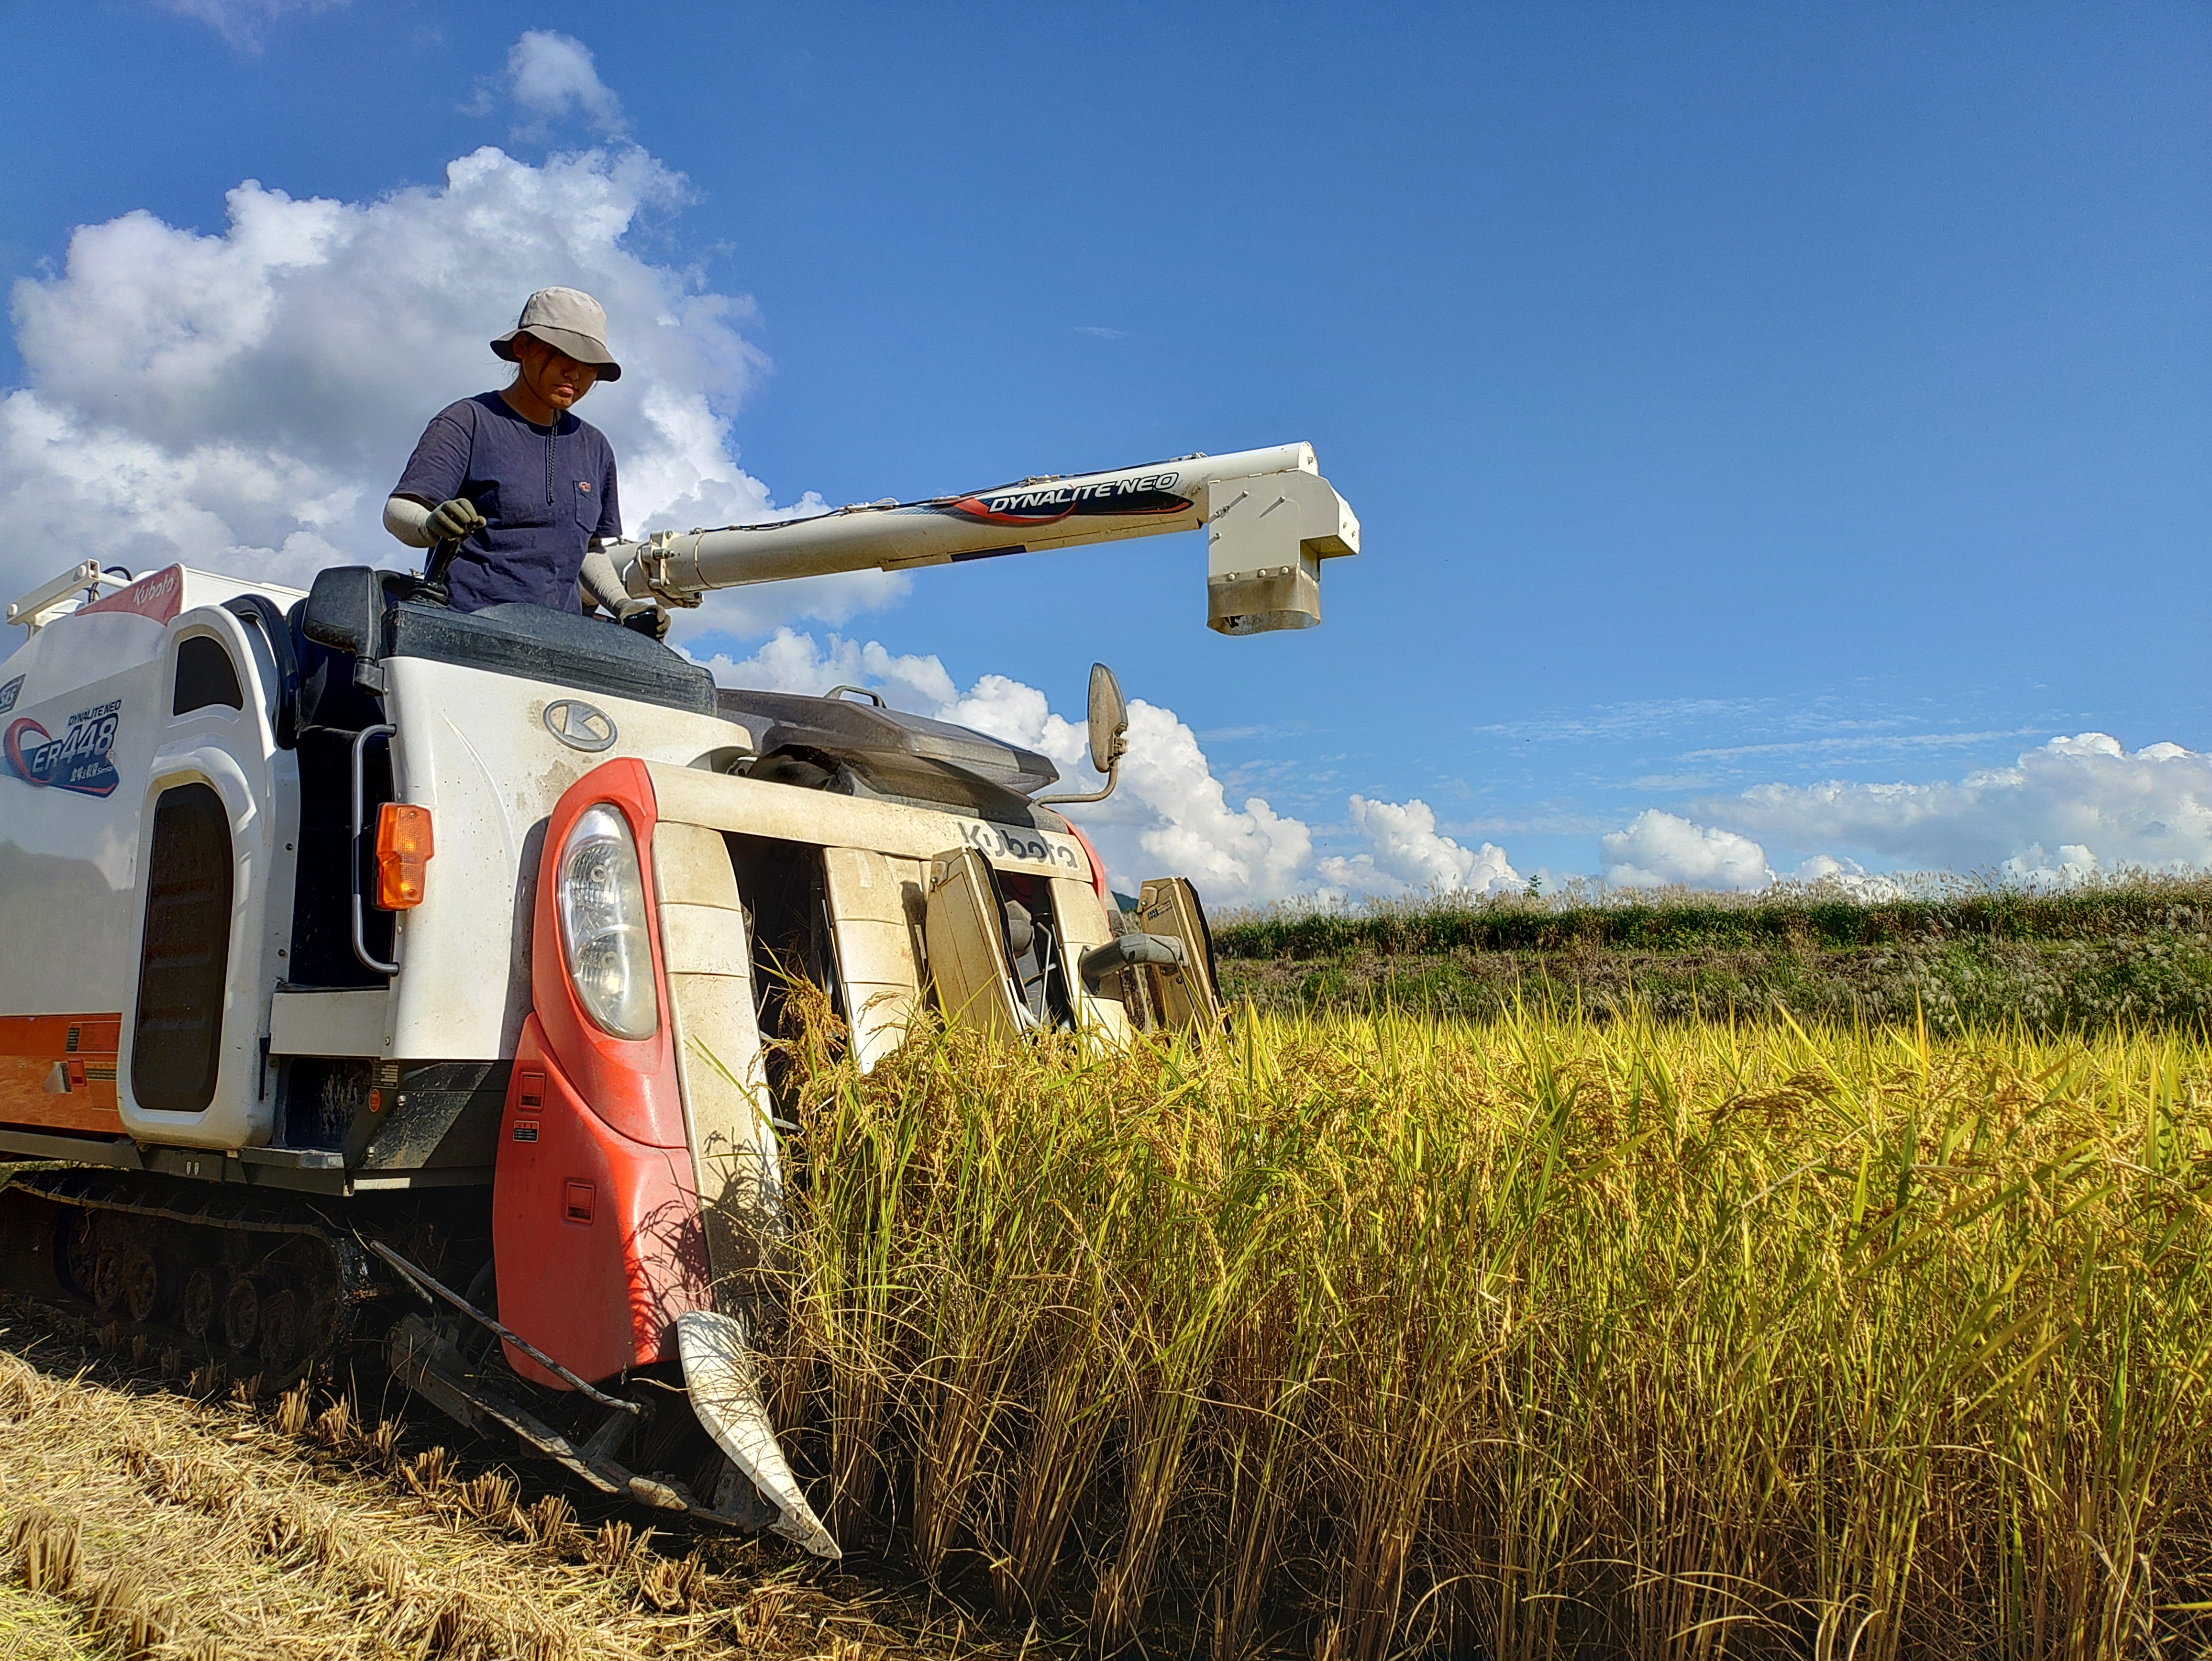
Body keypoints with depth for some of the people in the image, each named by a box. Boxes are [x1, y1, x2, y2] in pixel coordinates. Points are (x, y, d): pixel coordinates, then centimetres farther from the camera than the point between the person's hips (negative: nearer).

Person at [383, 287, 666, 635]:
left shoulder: (593, 447, 19)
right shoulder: (469, 421, 5)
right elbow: (398, 511, -4)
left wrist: (623, 605, 8)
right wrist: (433, 525, -27)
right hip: (467, 626, -4)